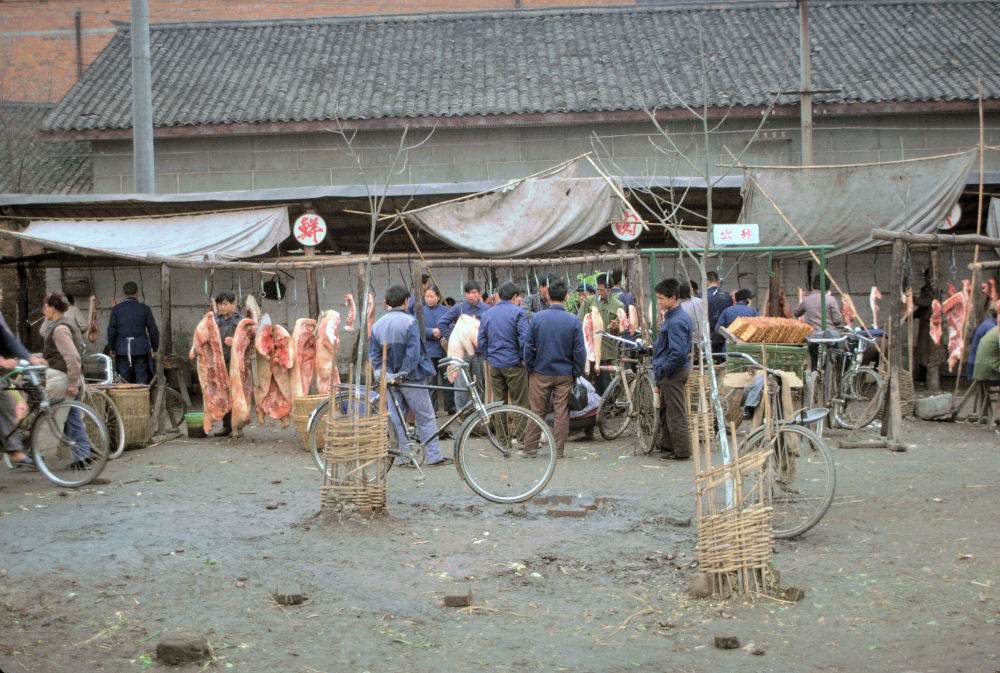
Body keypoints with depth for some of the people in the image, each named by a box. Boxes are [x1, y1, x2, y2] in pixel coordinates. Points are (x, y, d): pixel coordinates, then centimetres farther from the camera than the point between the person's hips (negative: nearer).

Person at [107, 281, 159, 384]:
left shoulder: (117, 308, 2)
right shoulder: (144, 308, 1)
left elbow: (111, 330, 0)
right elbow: (153, 330, 1)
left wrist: (111, 348, 9)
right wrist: (155, 348, 10)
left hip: (122, 349, 1)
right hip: (140, 348, -1)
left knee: (124, 380, 4)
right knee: (142, 379, 1)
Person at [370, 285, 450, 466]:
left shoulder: (377, 325, 7)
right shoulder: (409, 321, -11)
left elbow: (373, 354, 6)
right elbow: (413, 351, -18)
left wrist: (382, 373, 2)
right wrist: (405, 372, -13)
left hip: (390, 378, 6)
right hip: (410, 376, -5)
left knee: (397, 418, 11)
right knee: (424, 417, 1)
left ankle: (404, 456, 12)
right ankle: (434, 456, 3)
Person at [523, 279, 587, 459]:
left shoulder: (537, 318, -6)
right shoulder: (573, 321, -6)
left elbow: (528, 346, -3)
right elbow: (579, 351, -4)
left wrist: (529, 368, 9)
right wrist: (577, 373, 7)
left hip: (541, 373, 0)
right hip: (565, 375, 0)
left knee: (537, 411, 9)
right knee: (561, 412, 6)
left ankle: (530, 448, 15)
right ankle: (558, 450, 9)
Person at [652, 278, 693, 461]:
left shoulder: (677, 321, -21)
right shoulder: (671, 316, 12)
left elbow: (678, 352, -26)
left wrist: (664, 370, -19)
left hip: (674, 373, -11)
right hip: (669, 372, 11)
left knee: (675, 413, -4)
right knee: (666, 410, 19)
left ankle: (682, 451, 2)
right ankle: (668, 445, 30)